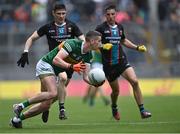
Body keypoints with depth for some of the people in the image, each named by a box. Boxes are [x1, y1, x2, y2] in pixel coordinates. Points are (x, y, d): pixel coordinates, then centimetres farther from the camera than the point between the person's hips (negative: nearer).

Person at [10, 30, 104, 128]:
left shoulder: (88, 55, 2)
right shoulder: (72, 44, -23)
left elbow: (85, 77, 1)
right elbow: (56, 59, -30)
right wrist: (71, 66, -40)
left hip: (54, 72, 9)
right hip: (45, 65, -9)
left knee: (46, 105, 1)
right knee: (53, 93, -31)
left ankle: (17, 119, 11)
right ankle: (21, 106, -21)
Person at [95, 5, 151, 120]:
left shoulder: (119, 27, 9)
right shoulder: (101, 28, -7)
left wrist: (137, 48, 19)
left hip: (122, 61, 3)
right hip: (108, 64, -3)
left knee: (135, 81, -17)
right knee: (116, 90, 6)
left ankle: (142, 111, -15)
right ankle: (114, 108, 41)